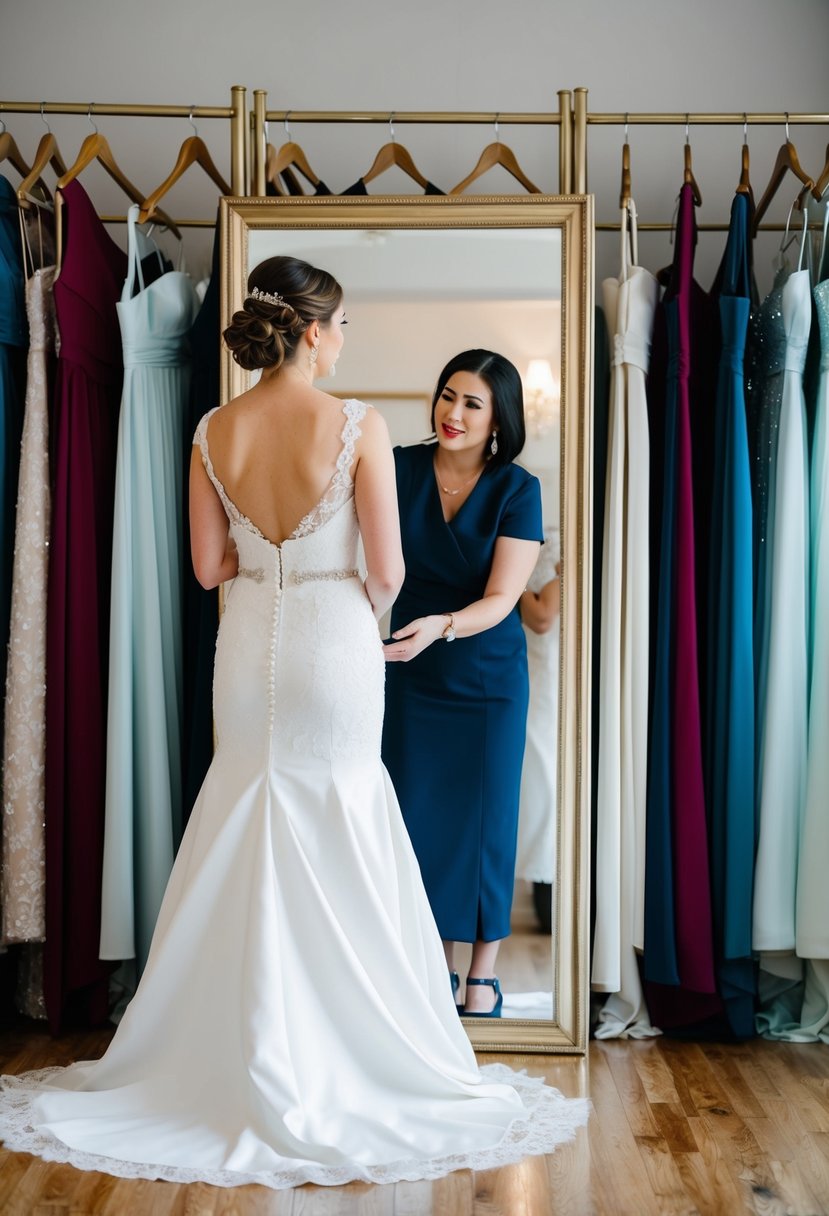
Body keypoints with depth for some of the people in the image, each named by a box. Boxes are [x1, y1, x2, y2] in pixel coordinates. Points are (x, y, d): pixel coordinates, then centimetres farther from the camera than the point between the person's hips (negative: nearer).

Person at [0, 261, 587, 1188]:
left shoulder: (214, 431, -2)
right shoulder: (358, 426, -14)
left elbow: (209, 566, 2)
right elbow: (386, 571, -12)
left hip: (249, 644, 4)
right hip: (333, 644, -3)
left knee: (244, 847, 15)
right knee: (335, 853, 9)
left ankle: (243, 1059, 25)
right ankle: (334, 1069, 19)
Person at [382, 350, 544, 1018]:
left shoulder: (517, 489, -11)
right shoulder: (401, 468, -5)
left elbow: (501, 598, -17)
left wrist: (441, 626, -34)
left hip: (489, 676, -2)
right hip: (413, 672, 2)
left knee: (484, 817, 4)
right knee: (414, 814, 4)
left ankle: (484, 970, 20)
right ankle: (433, 961, 22)